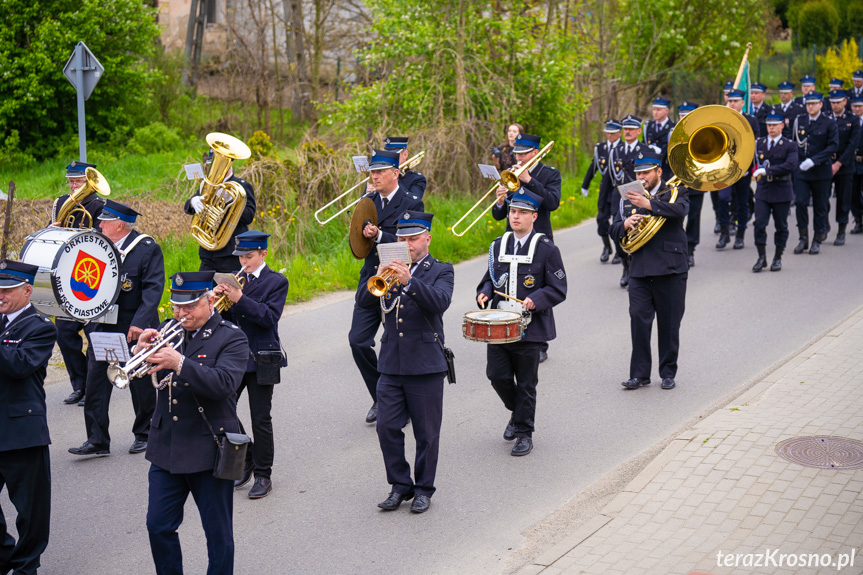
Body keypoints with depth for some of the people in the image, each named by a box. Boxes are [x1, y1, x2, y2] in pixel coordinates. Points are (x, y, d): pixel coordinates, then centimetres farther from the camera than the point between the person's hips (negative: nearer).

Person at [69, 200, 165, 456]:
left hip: (134, 329, -5)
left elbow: (153, 288, -14)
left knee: (140, 383, 8)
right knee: (95, 382, 0)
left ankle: (144, 434, 26)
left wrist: (140, 322, -23)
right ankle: (97, 440, 5)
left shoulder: (147, 249, -9)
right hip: (101, 327, 5)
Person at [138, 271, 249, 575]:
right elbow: (140, 376, 3)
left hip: (209, 450, -5)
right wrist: (141, 350, -18)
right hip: (166, 447, 5)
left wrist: (180, 363, -33)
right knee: (159, 527, 9)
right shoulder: (168, 330, 8)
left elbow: (224, 383, -24)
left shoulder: (231, 337, -7)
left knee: (218, 533, 7)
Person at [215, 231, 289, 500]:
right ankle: (246, 461, 21)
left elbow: (270, 317, -15)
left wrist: (240, 299, -24)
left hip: (260, 359, -5)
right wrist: (217, 296, -12)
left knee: (260, 419, 0)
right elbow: (220, 314, 9)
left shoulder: (276, 281, -2)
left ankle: (263, 475, 12)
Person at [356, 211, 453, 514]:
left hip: (425, 364, -3)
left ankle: (424, 489, 18)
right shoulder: (392, 268, 11)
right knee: (387, 427, 2)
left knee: (426, 432, 4)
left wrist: (408, 281, -31)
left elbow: (440, 302, -20)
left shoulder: (440, 271, 1)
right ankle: (400, 486, 17)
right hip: (391, 363, 4)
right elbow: (365, 301, 0)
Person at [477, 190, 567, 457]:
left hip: (529, 328, -4)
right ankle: (517, 412, 31)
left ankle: (524, 434, 17)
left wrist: (536, 300, -22)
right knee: (497, 375, 2)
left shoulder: (546, 249, -4)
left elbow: (558, 289, -4)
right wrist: (485, 293, -2)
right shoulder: (498, 245, 10)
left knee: (526, 384, 3)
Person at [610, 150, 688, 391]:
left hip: (670, 270, -3)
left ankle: (668, 373, 16)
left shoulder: (674, 192, 5)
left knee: (669, 324, 4)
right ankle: (639, 373, 0)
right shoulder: (628, 198, 16)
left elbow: (679, 209, -19)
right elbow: (615, 231, 12)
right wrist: (625, 224, -11)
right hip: (640, 271, 3)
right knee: (638, 320, -7)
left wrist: (649, 204, -31)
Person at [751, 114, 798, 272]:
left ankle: (777, 258, 17)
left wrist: (768, 170, -24)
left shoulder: (790, 146, -2)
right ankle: (761, 257, 1)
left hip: (782, 192, -2)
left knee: (781, 226, 6)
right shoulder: (758, 143, 8)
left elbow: (791, 165, -18)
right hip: (762, 191, 2)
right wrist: (757, 172, 0)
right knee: (759, 224, -8)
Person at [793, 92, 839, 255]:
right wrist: (795, 160, 7)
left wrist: (814, 160, -20)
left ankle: (817, 241, 16)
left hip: (821, 171, -2)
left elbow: (833, 146, -11)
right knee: (800, 202, -7)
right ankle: (803, 238, 3)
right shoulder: (799, 121, 6)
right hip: (801, 170, 2)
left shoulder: (829, 124, -4)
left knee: (820, 206, 5)